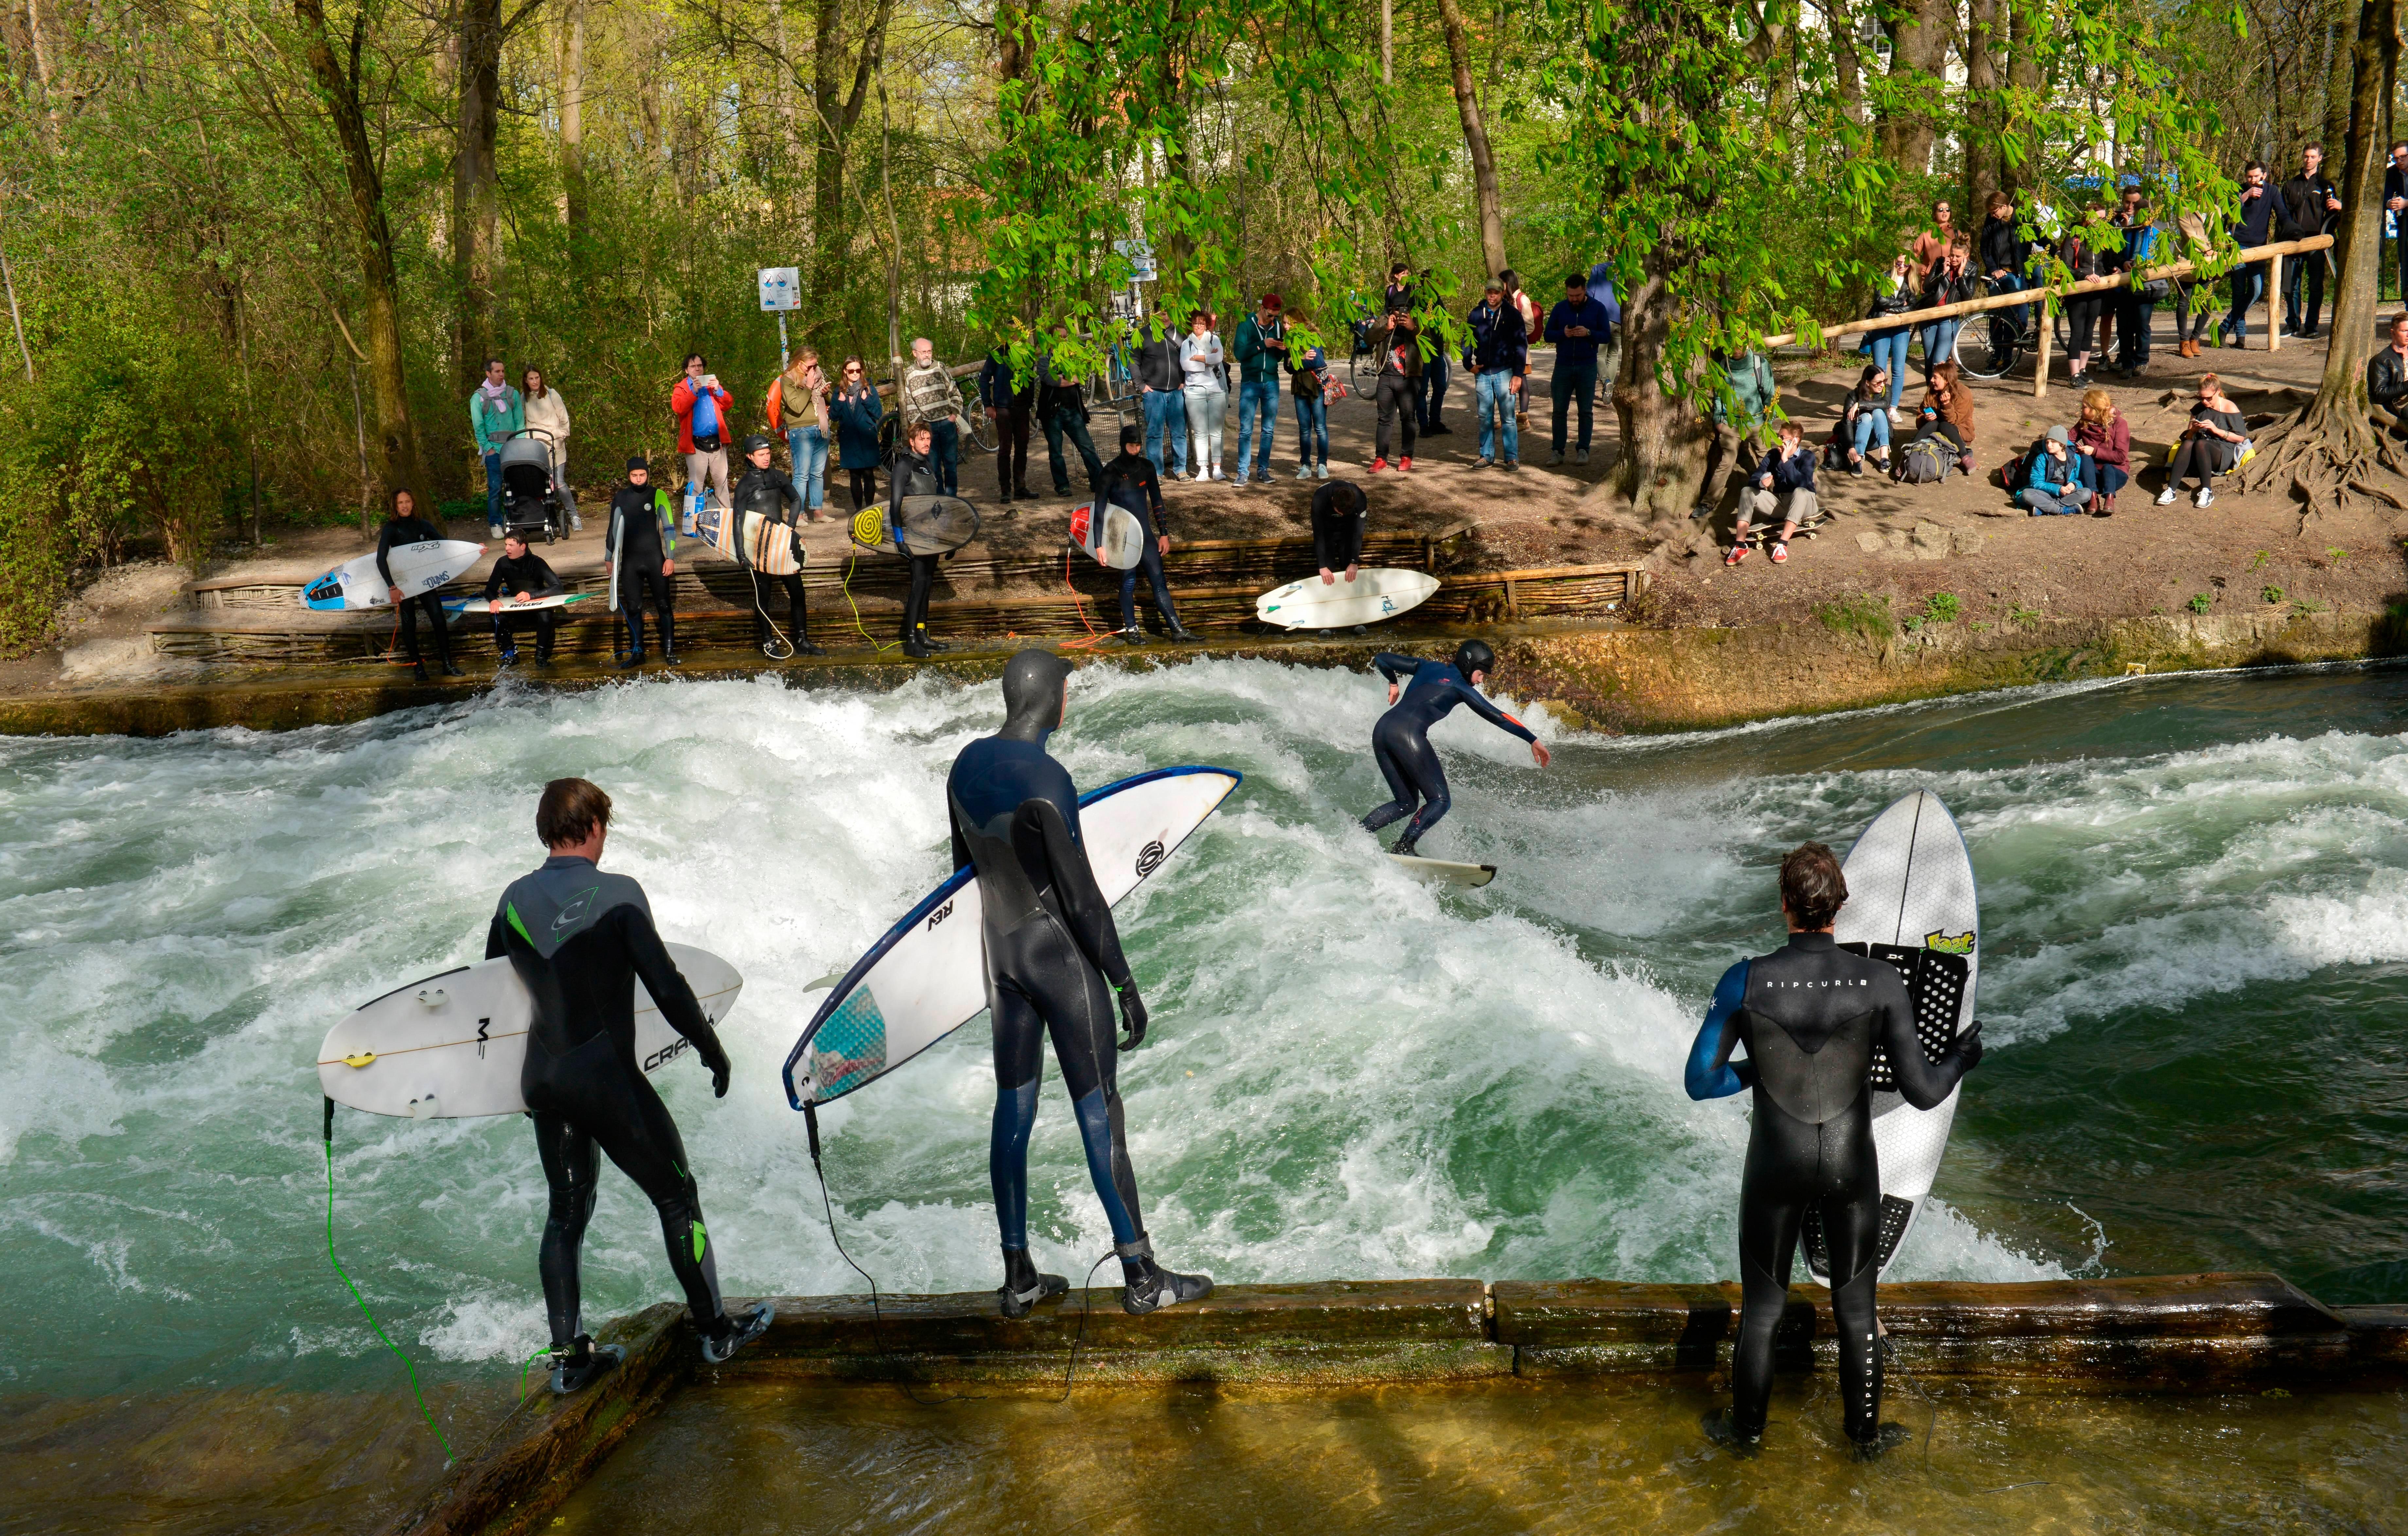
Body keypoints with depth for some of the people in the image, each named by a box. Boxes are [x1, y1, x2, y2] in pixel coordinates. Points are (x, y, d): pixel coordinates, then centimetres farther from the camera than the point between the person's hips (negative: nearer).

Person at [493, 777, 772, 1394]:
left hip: (543, 1081, 6)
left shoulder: (515, 899, 2)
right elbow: (666, 987, -17)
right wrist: (713, 1050, -4)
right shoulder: (617, 894, -15)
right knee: (677, 1197, 10)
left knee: (566, 1211, 19)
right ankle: (716, 1330, 19)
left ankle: (568, 1355, 21)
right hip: (607, 1080, -6)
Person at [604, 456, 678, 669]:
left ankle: (669, 652, 3)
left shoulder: (658, 495, -1)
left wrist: (670, 558, -7)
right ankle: (637, 653, 10)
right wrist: (608, 558, 17)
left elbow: (669, 528, -1)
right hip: (629, 561, 3)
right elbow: (613, 529, 17)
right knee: (632, 608, 4)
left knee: (663, 605, -2)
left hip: (655, 559, -3)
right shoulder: (620, 498, 8)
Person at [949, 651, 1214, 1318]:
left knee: (1013, 1109, 12)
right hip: (1062, 958, -8)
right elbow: (1081, 897, -22)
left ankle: (1018, 1277, 21)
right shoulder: (1046, 780, -23)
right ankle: (1142, 1277, 11)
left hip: (1002, 954, 8)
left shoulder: (968, 764, 2)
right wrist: (1126, 985, -14)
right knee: (1099, 1112, 1)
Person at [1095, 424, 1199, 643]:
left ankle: (1178, 630, 3)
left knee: (1159, 582, 3)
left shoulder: (1147, 467, 5)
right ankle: (1132, 631, 13)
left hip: (1146, 533, 4)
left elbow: (1157, 501, 13)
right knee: (1129, 583, 2)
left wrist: (1164, 534, 11)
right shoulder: (1111, 471, -9)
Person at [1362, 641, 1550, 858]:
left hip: (1381, 730, 8)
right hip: (1409, 734, -8)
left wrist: (1393, 682, 46)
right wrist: (1533, 741, 4)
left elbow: (1382, 659, 27)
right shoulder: (1460, 687, 7)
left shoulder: (1427, 667, 24)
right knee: (1439, 801, -1)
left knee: (1406, 804, 17)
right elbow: (1496, 716, 2)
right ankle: (1403, 848, -21)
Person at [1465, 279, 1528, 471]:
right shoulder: (1476, 315, 8)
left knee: (1508, 417, -4)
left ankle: (1512, 457, 0)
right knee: (1485, 417, 7)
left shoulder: (1513, 315, 0)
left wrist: (1518, 374, -7)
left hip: (1505, 372, -3)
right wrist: (1469, 364, 1)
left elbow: (1521, 345, -1)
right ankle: (1487, 455, 14)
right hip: (1483, 373, 3)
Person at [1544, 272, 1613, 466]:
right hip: (1563, 366, 1)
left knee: (1586, 411, 3)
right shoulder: (1559, 308, 5)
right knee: (1559, 410, 0)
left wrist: (1588, 333, -19)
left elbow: (1607, 335, -1)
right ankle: (1558, 451, 3)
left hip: (1587, 367, -1)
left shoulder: (1598, 308, 1)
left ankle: (1583, 450, 11)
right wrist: (1563, 333, -15)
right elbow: (1548, 334, 5)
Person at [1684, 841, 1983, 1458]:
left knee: (1762, 1309, 20)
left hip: (1775, 1170, 0)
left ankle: (1746, 1428, 38)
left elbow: (1699, 1082, -11)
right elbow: (1922, 1092, -13)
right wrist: (1962, 1058, 8)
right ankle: (1866, 1433, 39)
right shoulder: (1882, 983, -18)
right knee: (1856, 1311, 21)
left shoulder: (1745, 982, -19)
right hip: (1852, 1169, 0)